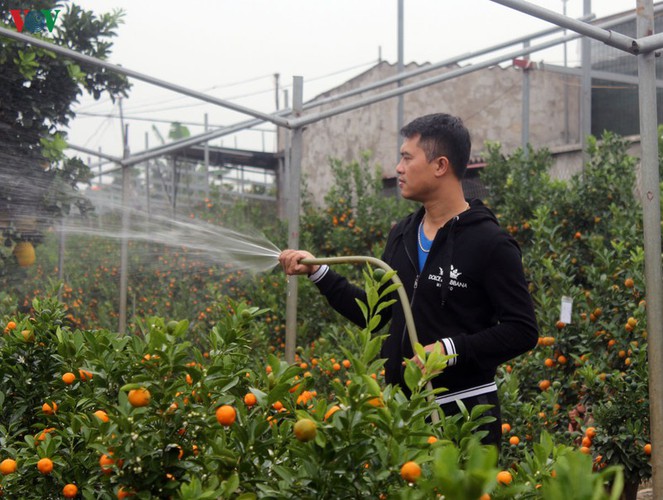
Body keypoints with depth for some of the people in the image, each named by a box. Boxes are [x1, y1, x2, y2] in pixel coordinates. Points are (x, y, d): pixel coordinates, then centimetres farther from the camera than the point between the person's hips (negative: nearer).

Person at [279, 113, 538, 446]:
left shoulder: (490, 243, -11)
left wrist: (452, 349, -22)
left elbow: (522, 330, -13)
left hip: (464, 410, -6)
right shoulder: (402, 235, 11)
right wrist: (317, 272, 12)